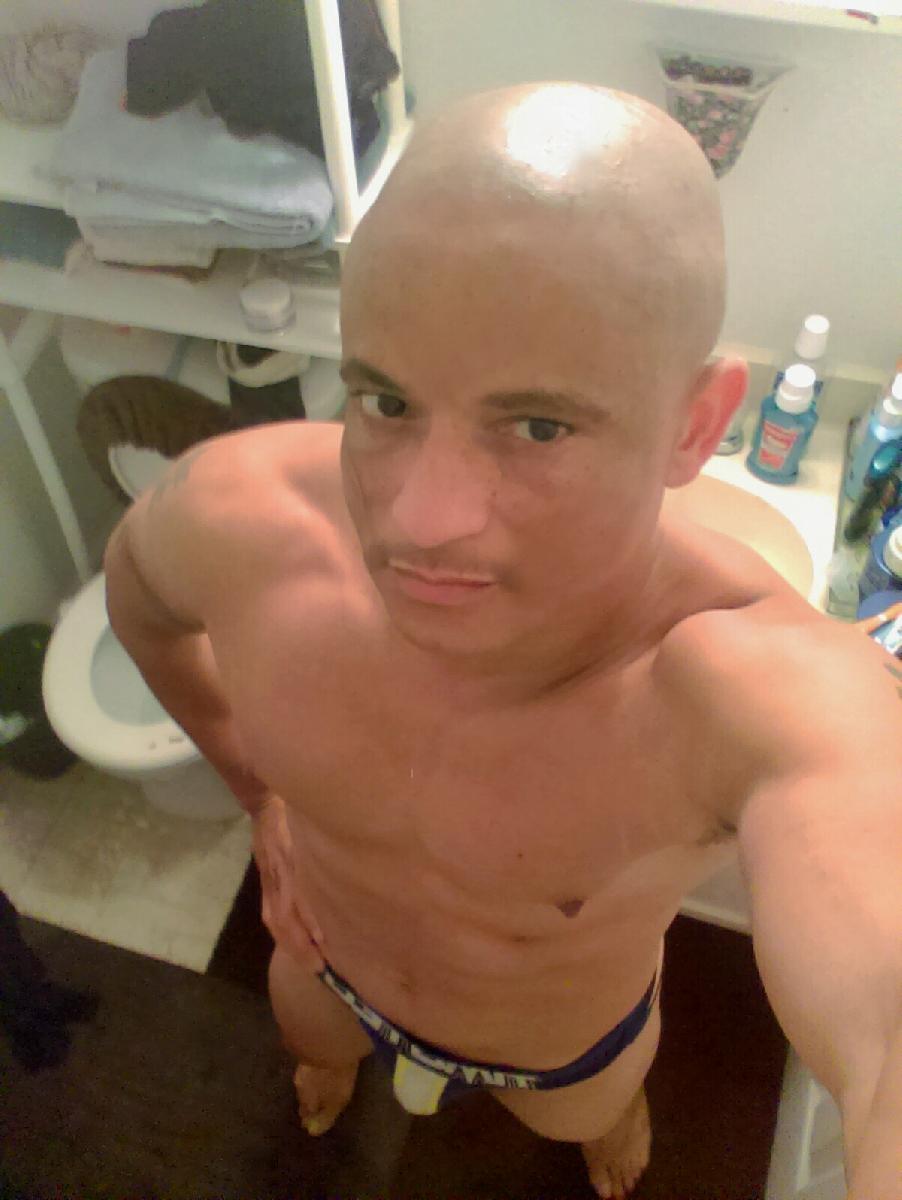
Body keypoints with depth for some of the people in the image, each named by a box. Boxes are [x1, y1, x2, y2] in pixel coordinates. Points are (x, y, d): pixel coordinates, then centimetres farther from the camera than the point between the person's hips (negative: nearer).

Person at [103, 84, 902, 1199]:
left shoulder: (768, 685, -48)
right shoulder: (242, 513, -35)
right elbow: (139, 589, -9)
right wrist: (257, 787, -5)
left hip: (567, 1050, -1)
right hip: (332, 971, 3)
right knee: (309, 1040, 38)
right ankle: (334, 1060, 77)